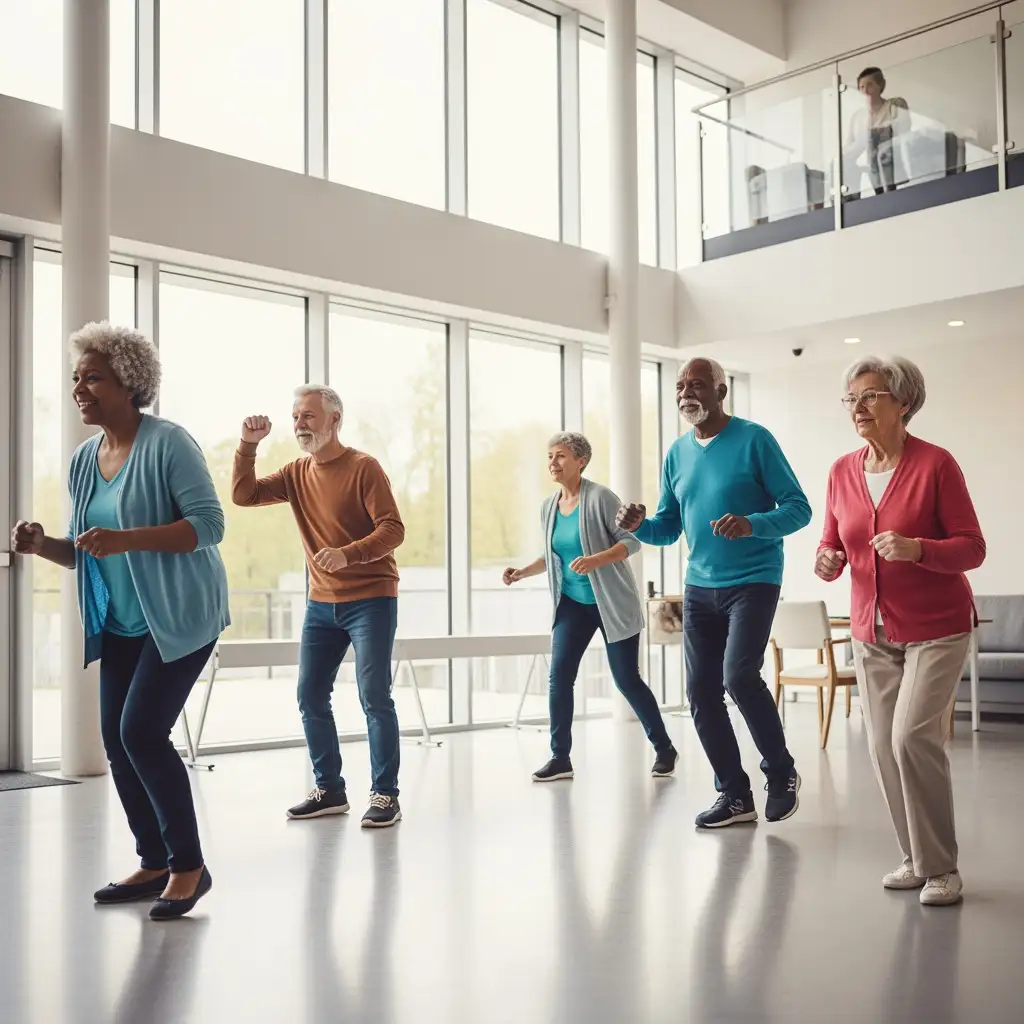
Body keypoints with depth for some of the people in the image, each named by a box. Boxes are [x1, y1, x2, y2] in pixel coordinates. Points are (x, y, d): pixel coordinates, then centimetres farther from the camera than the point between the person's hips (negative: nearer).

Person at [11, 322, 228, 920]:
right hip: (120, 624, 8)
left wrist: (126, 538, -29)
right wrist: (44, 546, -6)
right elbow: (86, 553, 15)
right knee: (117, 740, 6)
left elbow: (209, 524, -20)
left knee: (142, 731, -15)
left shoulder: (167, 443, -13)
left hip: (180, 617, -7)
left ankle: (189, 865, 1)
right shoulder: (84, 460, 8)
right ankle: (155, 863, 21)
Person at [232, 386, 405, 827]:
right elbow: (243, 495, 5)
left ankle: (385, 795, 0)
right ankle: (329, 789, 20)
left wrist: (347, 553, -32)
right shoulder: (297, 473, 9)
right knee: (311, 698, 7)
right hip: (322, 604, 7)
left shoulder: (363, 467, -11)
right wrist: (248, 445, -6)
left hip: (371, 600, -7)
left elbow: (393, 530, -17)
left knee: (374, 698, -8)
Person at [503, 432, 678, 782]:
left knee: (626, 679, 1)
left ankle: (664, 749, 20)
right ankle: (560, 757, 3)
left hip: (612, 602, -5)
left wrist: (595, 560, -30)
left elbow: (631, 540, -16)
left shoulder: (599, 497, -14)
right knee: (559, 675, -6)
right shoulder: (548, 507, 5)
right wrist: (523, 572, 2)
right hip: (572, 604, 5)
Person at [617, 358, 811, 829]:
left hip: (753, 582, -6)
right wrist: (638, 526, -7)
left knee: (739, 676, -21)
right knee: (701, 694, 4)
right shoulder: (677, 453, 10)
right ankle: (735, 795, 18)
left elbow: (799, 508, -10)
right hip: (699, 587, 6)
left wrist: (752, 524, -28)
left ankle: (781, 772, 4)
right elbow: (668, 528, 15)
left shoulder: (754, 440, -8)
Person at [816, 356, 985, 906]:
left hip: (935, 628, -5)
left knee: (913, 736, -17)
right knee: (882, 746, 4)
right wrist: (828, 561, -12)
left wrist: (916, 548, -29)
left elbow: (972, 548, -12)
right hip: (872, 631, 5)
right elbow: (833, 544, 11)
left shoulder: (935, 464, -12)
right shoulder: (842, 472, 3)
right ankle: (916, 859, 20)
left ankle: (941, 867, -1)